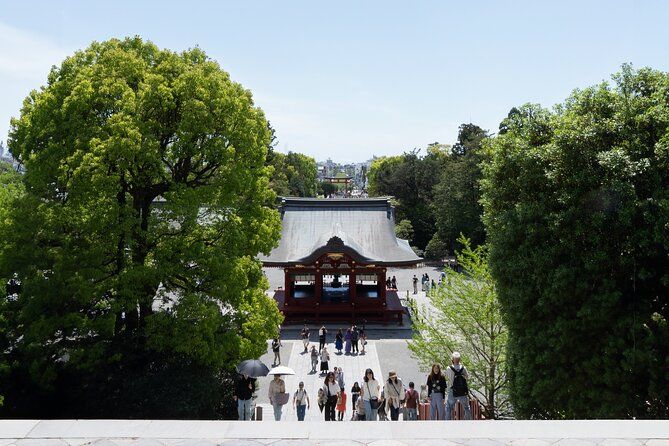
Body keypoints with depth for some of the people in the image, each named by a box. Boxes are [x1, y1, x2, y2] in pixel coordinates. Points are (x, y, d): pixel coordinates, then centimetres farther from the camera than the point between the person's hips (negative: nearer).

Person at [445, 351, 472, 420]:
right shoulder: (463, 368, -5)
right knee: (467, 408, 17)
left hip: (453, 392, -2)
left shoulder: (449, 368, -11)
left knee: (448, 407, 9)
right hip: (463, 392, 2)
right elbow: (467, 377, 10)